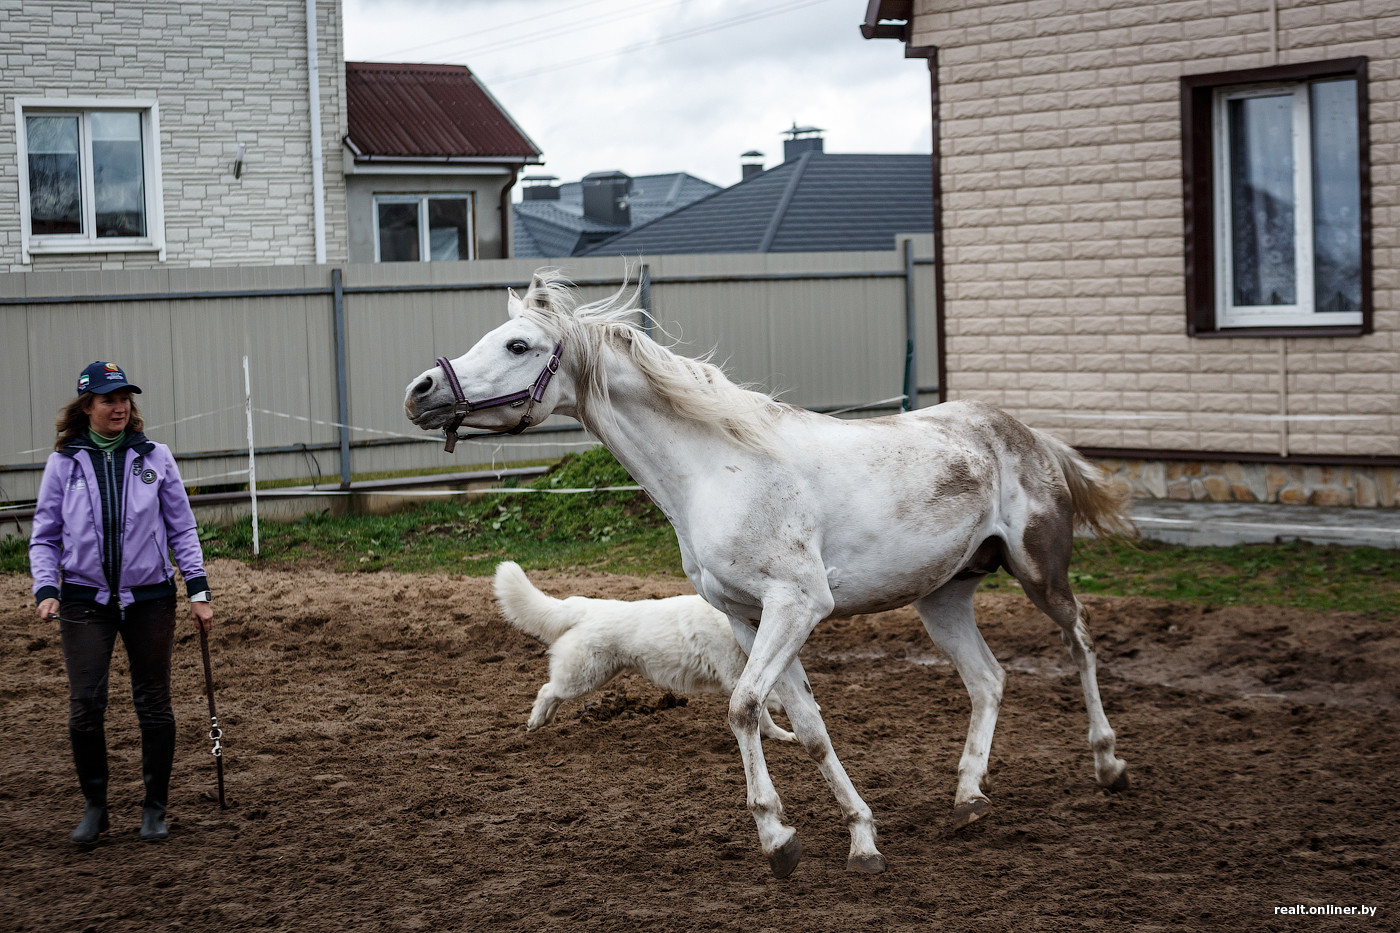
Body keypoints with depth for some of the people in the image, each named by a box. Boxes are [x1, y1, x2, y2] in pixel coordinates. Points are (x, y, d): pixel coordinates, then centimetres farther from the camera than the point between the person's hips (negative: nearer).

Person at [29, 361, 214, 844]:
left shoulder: (155, 457, 2)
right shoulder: (63, 463, 1)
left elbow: (182, 529, 6)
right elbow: (44, 536, 6)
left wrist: (197, 590, 0)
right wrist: (47, 590, -8)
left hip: (150, 596, 1)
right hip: (86, 600, 0)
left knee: (154, 705, 6)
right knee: (85, 706, -5)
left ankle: (155, 808, 19)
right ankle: (94, 806, 14)